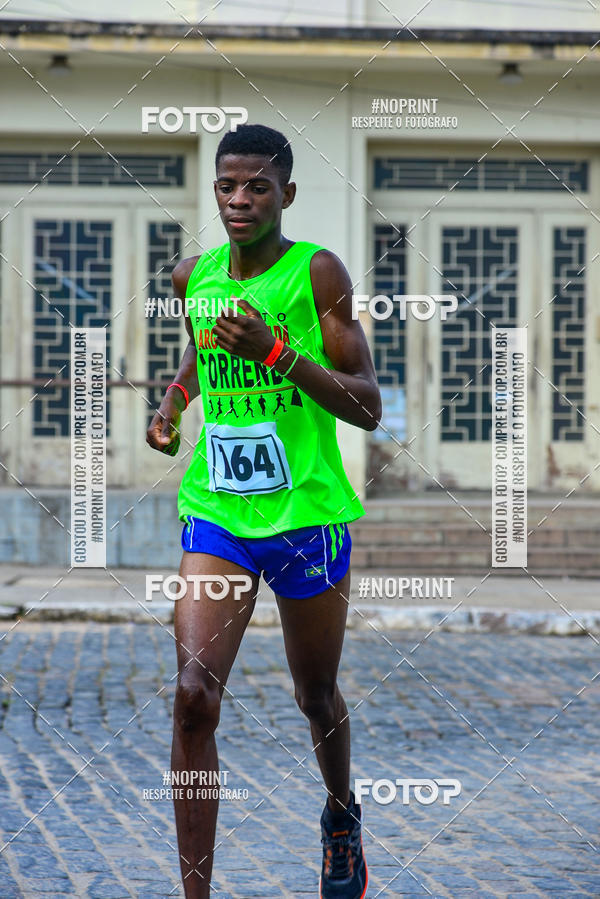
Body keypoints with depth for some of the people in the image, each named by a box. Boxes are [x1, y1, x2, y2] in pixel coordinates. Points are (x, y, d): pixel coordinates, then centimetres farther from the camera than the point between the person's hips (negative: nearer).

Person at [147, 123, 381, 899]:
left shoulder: (317, 273, -8)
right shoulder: (193, 276, 6)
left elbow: (367, 408, -11)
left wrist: (275, 352, -22)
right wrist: (172, 401, 9)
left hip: (307, 511, -2)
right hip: (215, 512, 3)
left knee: (317, 696, 14)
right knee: (195, 696, -14)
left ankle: (342, 817, 46)